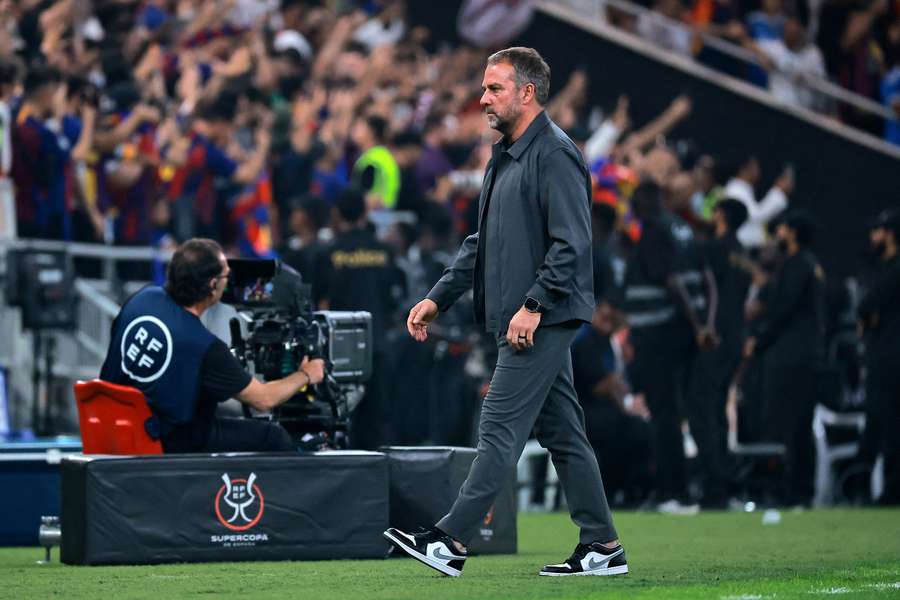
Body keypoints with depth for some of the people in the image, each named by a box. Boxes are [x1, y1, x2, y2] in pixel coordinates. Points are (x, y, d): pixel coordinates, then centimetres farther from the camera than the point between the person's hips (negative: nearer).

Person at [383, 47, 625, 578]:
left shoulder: (555, 155, -13)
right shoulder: (505, 157, 19)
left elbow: (572, 244, -21)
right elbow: (482, 242, 24)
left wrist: (534, 305, -24)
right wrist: (438, 299, 18)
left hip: (542, 321, -10)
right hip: (528, 324, 10)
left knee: (500, 428, -10)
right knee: (562, 433, 10)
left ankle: (451, 541, -11)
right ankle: (602, 548, 13)